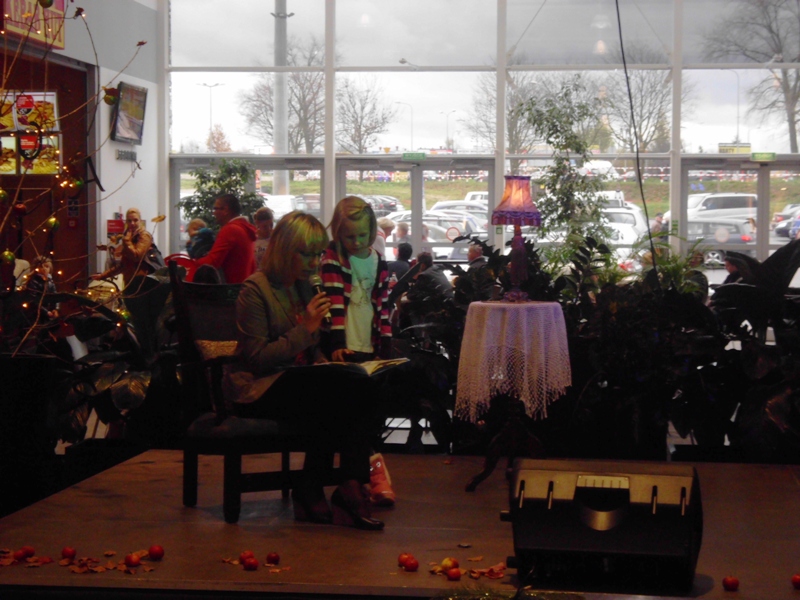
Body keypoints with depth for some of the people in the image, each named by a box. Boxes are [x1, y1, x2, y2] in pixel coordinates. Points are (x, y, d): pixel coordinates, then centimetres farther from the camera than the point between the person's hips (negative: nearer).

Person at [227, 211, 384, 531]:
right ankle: (310, 489, -18)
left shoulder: (303, 287, 17)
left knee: (360, 388, -23)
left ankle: (351, 485, -24)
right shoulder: (255, 289, -8)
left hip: (297, 381, 8)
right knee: (336, 397, -31)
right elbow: (257, 357, -15)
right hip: (257, 389, -8)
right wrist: (305, 330, -18)